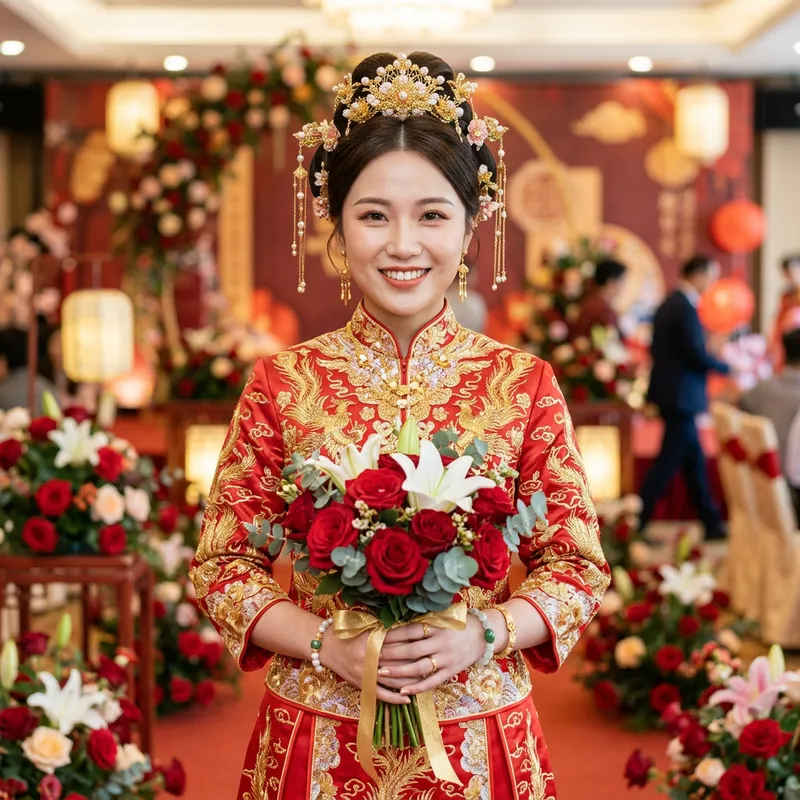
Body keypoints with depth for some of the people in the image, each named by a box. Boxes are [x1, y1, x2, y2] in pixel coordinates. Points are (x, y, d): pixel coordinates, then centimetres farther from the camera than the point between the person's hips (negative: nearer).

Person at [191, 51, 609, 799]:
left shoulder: (524, 384, -3)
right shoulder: (281, 383, -4)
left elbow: (577, 567, 0)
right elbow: (222, 564, -1)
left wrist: (480, 635, -16)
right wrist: (325, 645, -15)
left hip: (478, 739, 0)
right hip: (319, 738, 0)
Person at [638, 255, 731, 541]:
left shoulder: (669, 304, 12)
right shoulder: (685, 308, -17)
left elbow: (657, 349, 16)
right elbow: (696, 354, -21)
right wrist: (727, 368, -6)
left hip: (671, 392, 10)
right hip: (681, 396, -10)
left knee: (694, 461, 13)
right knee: (668, 462, -4)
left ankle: (712, 524, 19)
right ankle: (637, 525, -1)